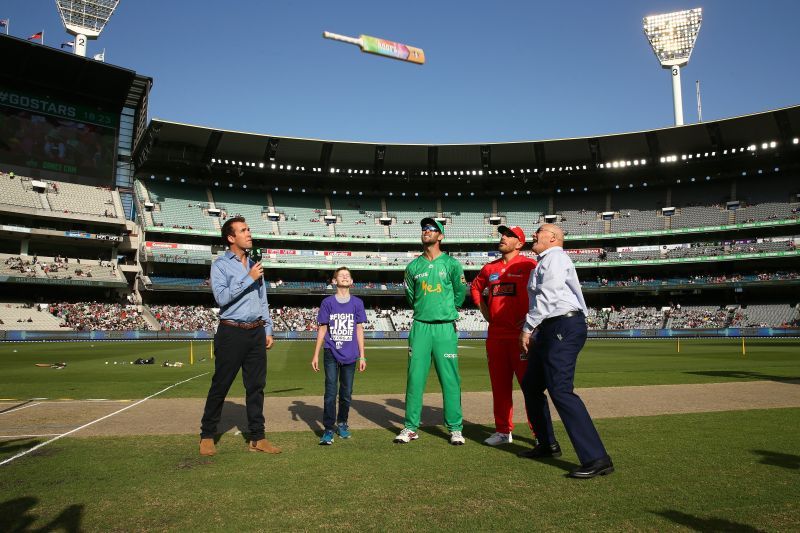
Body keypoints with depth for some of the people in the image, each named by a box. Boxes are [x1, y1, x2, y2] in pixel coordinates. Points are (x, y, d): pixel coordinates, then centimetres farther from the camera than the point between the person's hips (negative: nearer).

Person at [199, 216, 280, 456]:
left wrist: (268, 330, 13)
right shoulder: (220, 265, -2)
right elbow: (222, 297, -16)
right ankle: (207, 436, 18)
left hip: (256, 332, 5)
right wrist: (248, 279, -15)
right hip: (232, 333, -5)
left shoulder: (254, 265, 15)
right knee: (220, 386, 3)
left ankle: (257, 438, 14)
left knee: (256, 386, 7)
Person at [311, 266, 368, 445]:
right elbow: (322, 329, 4)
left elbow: (359, 330, 7)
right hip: (331, 354, -2)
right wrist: (315, 355, 2)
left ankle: (342, 424, 27)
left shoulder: (357, 303, 6)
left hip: (350, 356, 2)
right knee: (330, 392, -5)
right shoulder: (327, 302, 2)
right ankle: (328, 429, 2)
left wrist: (362, 356, 5)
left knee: (347, 393, 10)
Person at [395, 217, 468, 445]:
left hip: (445, 328, -2)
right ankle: (410, 427, 12)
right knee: (415, 377, 3)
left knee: (450, 379, 0)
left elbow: (460, 293, 10)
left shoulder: (452, 264, 1)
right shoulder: (413, 266, 9)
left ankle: (455, 428, 11)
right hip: (420, 326, 2)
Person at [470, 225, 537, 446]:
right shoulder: (490, 268, 14)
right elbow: (475, 287, 30)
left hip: (521, 335, -6)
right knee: (499, 385, 10)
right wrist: (485, 312, 19)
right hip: (495, 334, 6)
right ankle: (503, 431, 20)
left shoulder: (529, 265, -4)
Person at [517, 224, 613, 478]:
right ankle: (548, 445, 29)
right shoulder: (545, 262, 24)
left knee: (560, 390, -18)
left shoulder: (555, 258, -7)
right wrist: (534, 332, 15)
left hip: (563, 327, -11)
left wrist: (528, 327, -13)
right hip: (550, 330, 11)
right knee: (530, 385, 17)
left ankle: (597, 459, -16)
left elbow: (547, 297, -17)